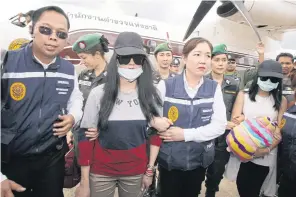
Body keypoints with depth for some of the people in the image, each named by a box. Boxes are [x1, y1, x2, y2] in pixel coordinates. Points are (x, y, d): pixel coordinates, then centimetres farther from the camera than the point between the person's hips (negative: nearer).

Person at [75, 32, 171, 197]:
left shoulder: (151, 95, -5)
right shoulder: (98, 93, -9)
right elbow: (86, 136, -7)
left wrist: (150, 170, 3)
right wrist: (84, 181, -6)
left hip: (136, 172, 1)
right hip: (101, 172, -1)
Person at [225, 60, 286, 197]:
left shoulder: (281, 101, 3)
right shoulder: (243, 95, 0)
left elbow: (280, 131, 0)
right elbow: (234, 121, -7)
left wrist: (267, 149, -18)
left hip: (265, 157, 0)